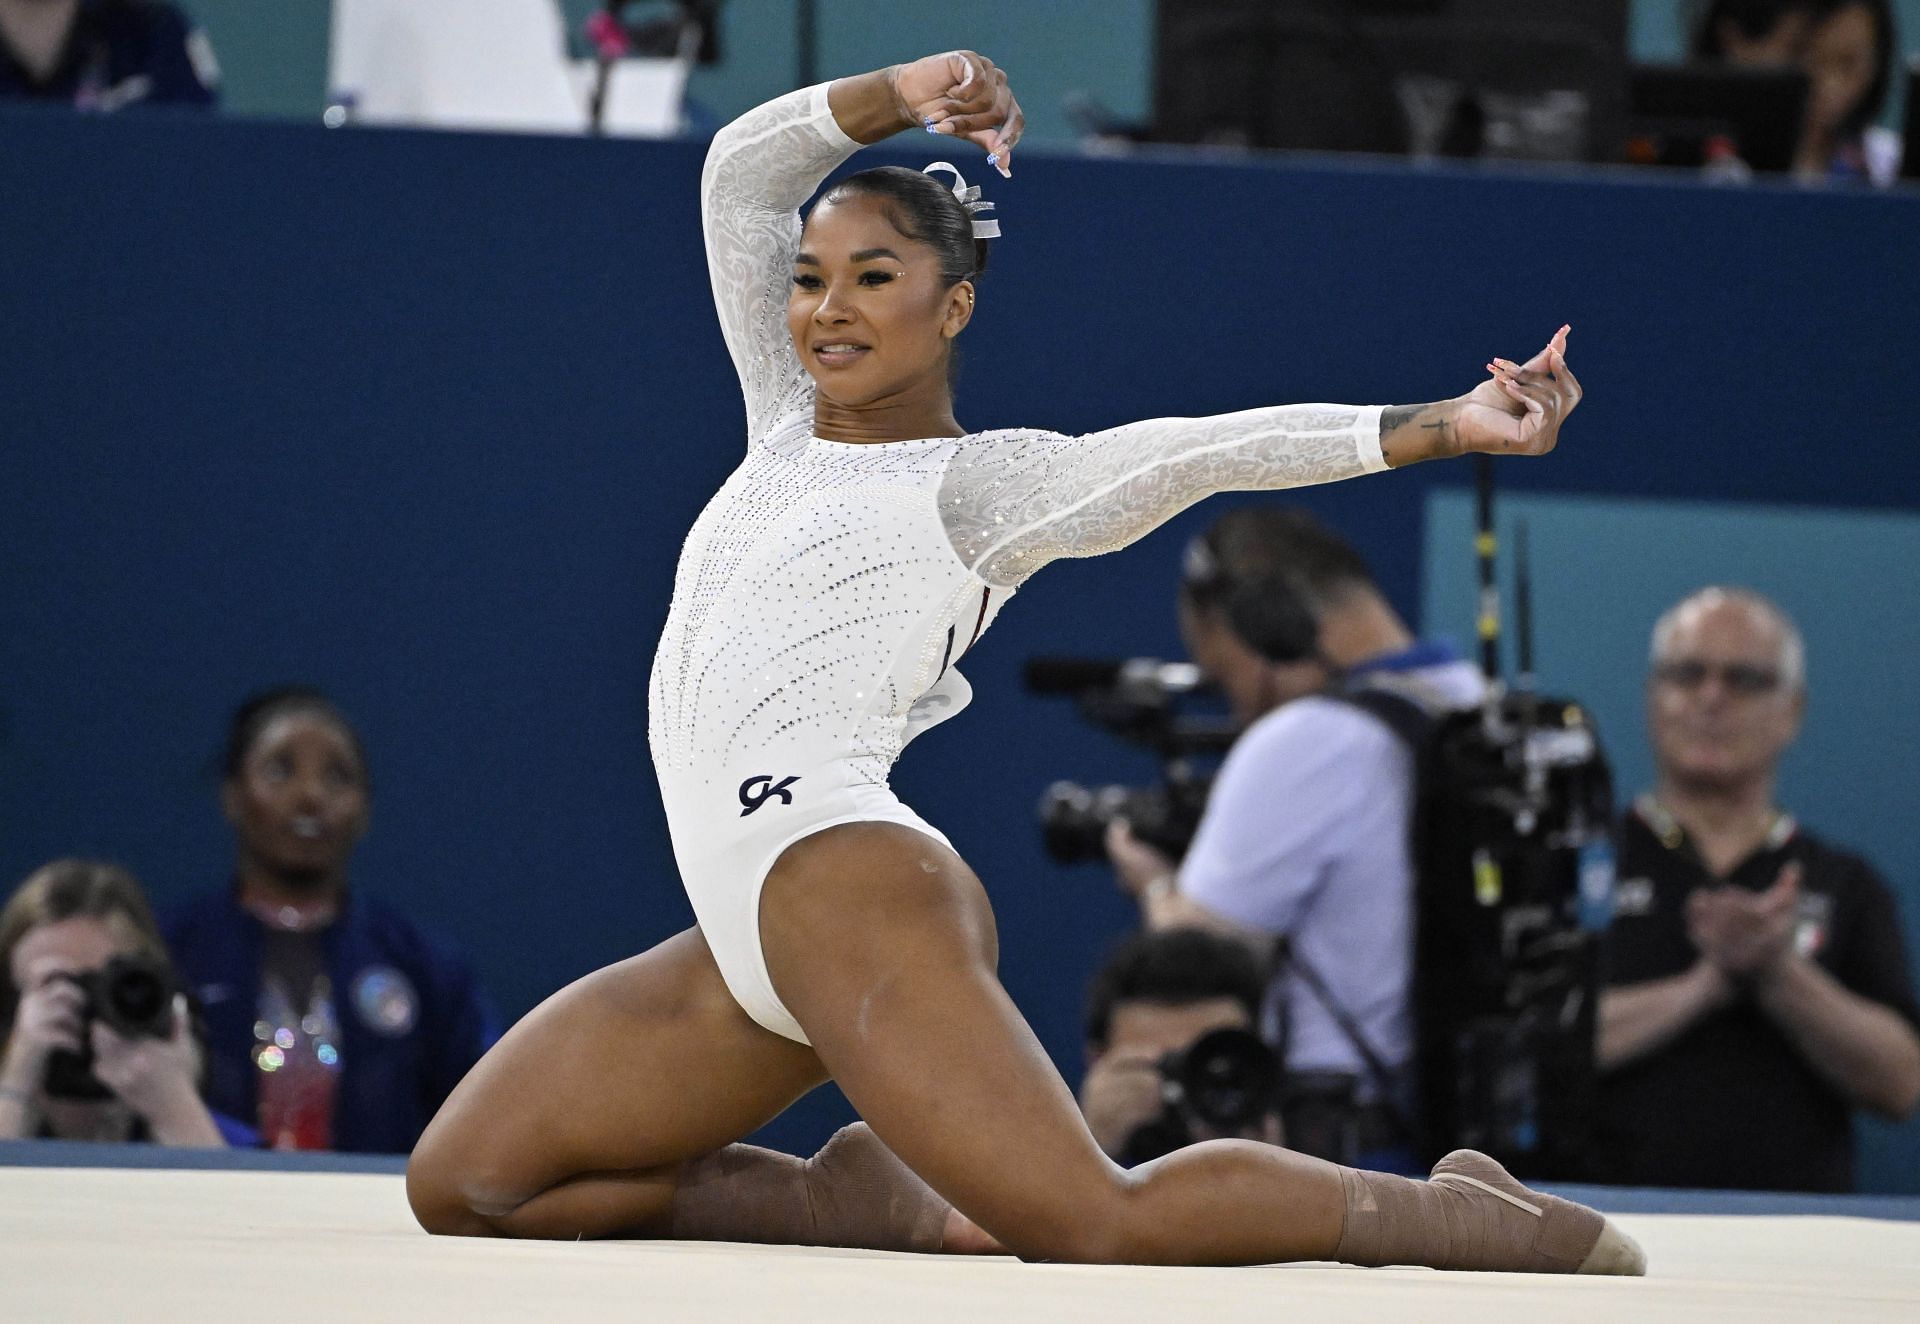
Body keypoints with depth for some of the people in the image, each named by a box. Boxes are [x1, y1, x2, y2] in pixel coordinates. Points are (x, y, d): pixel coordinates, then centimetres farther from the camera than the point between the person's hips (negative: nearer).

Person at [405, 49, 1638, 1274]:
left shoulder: (987, 481, 2)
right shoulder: (791, 424, 21)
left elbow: (1209, 448, -8)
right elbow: (742, 172, 22)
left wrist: (1438, 427, -19)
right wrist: (896, 99, 8)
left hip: (849, 886, -8)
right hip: (742, 949, 8)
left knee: (1103, 1227, -23)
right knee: (462, 1185, 4)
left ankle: (1474, 1220, -7)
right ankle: (866, 1205, 7)